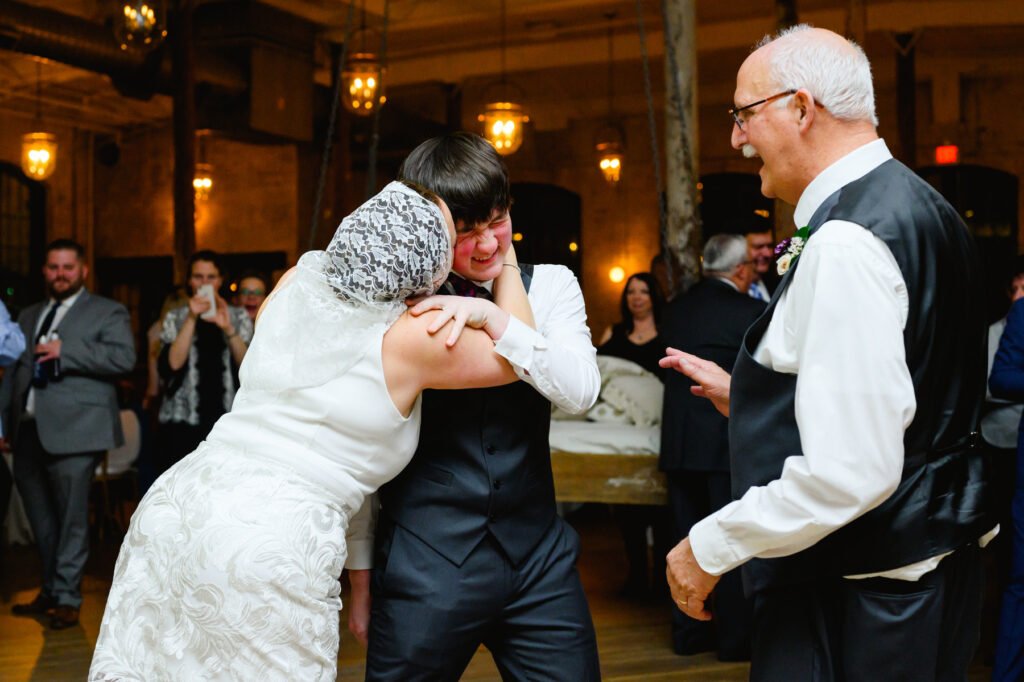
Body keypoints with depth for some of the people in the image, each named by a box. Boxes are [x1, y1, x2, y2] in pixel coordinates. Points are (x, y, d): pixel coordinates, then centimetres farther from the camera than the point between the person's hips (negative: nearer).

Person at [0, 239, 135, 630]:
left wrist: (65, 351, -15)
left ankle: (67, 598, 6)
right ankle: (51, 591, 25)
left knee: (72, 516, -4)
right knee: (40, 517, 12)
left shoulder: (107, 313, 3)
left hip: (73, 430, -6)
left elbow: (124, 358, -13)